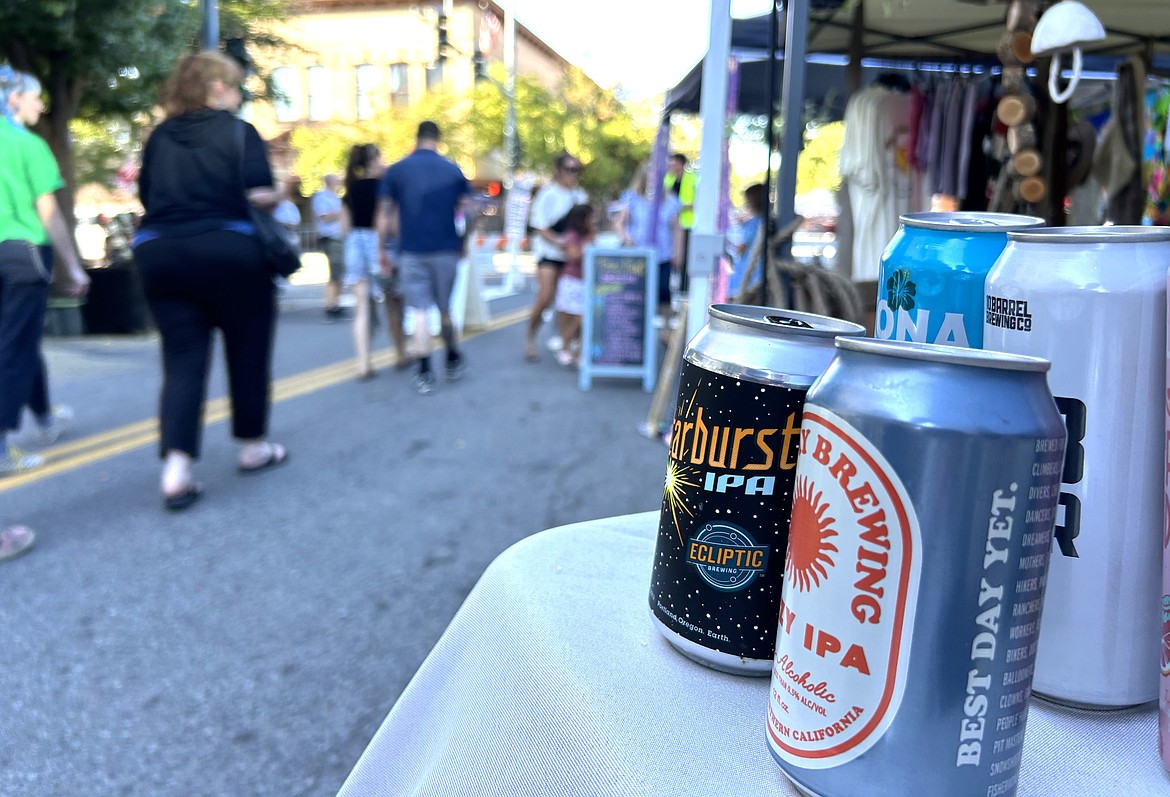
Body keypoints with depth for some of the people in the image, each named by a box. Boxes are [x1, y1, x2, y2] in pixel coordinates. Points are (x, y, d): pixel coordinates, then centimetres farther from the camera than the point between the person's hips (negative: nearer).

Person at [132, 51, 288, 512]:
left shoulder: (159, 137, 11)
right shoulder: (239, 132, -3)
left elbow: (147, 196, 14)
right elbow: (260, 196, -13)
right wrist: (275, 197, 8)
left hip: (158, 254, 4)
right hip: (229, 252, -4)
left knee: (182, 361, 4)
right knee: (248, 353, 13)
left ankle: (176, 469, -8)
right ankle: (253, 447, 26)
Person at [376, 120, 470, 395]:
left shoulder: (396, 171, 0)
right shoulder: (453, 170, 2)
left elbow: (384, 216, -2)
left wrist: (383, 251, 5)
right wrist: (463, 244, 13)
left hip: (411, 251, -1)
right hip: (447, 250, 1)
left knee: (420, 310, 2)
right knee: (445, 307, 16)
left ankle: (425, 374, -1)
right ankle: (453, 362, 28)